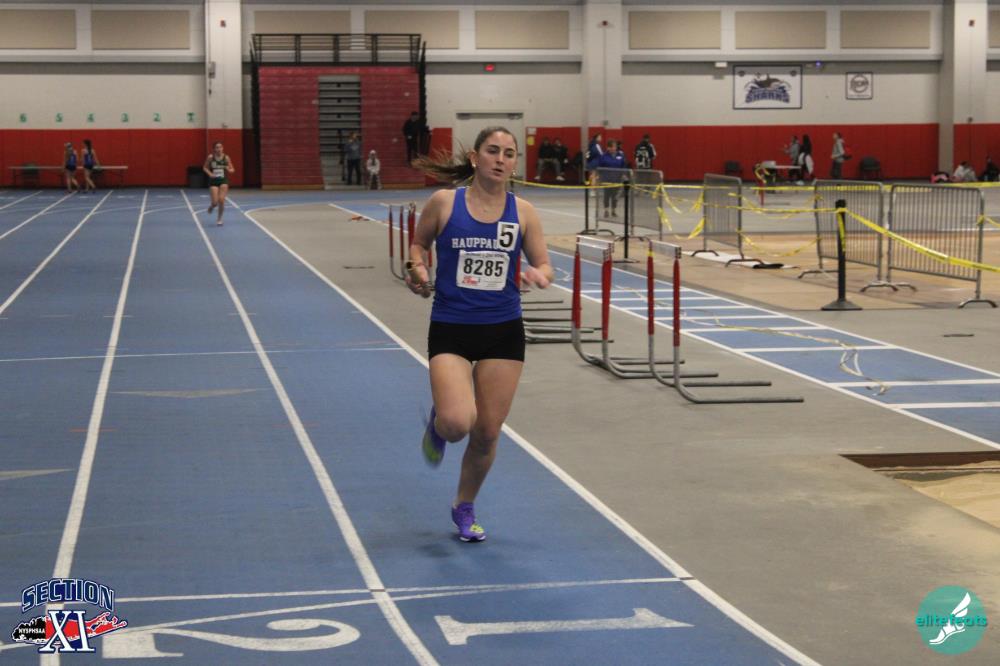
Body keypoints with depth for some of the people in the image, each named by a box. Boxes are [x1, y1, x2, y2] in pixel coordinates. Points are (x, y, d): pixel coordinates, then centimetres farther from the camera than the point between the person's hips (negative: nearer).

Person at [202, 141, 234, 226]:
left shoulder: (226, 157, -3)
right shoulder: (210, 157, -5)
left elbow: (232, 169, 5)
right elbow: (205, 167, 5)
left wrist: (229, 170, -18)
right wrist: (210, 173, -13)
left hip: (223, 181, 1)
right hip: (213, 181, -1)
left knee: (221, 200, -11)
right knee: (215, 202, -6)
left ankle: (219, 219, 9)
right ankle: (211, 206, 34)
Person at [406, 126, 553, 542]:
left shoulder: (522, 212, 0)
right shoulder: (444, 202, -5)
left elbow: (543, 264, 6)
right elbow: (418, 243, 11)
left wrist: (538, 275, -17)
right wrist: (418, 269, -9)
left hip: (503, 331, 2)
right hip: (450, 329, -2)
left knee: (487, 434, 6)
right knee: (458, 422, -22)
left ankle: (465, 507, 32)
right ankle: (438, 424, 18)